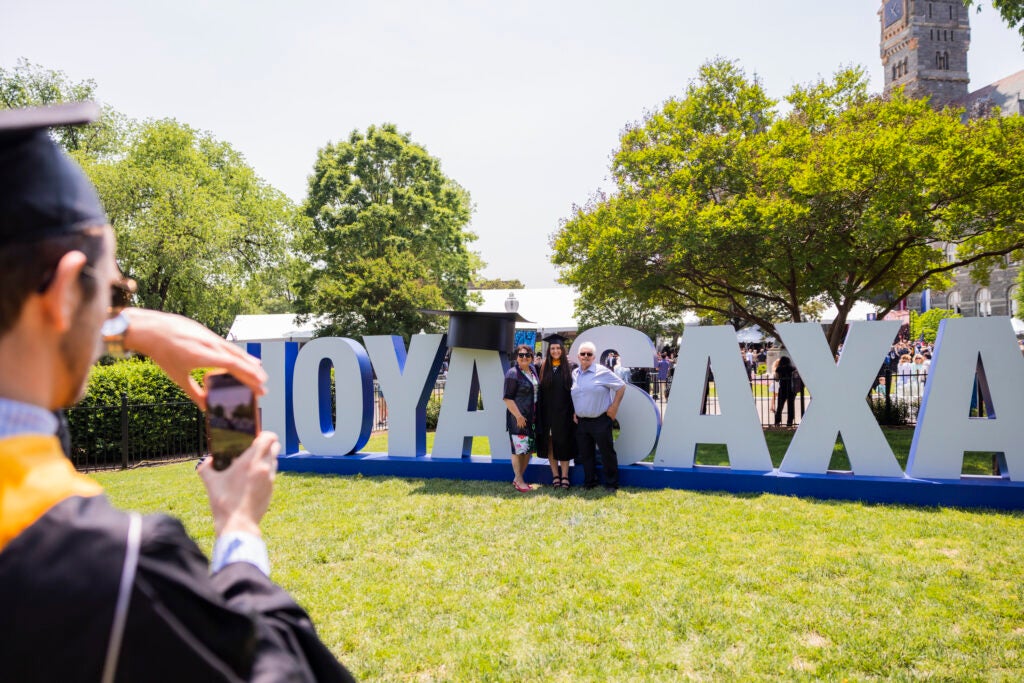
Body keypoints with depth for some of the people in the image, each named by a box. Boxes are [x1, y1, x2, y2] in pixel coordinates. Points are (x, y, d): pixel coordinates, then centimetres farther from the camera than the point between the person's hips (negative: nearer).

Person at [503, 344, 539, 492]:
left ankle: (518, 478, 22)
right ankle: (519, 481, 5)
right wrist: (518, 416, -20)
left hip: (532, 417, 8)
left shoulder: (532, 370, 10)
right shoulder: (512, 373, -11)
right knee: (519, 449, -3)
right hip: (519, 417, -8)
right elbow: (508, 398, -14)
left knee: (529, 449, 11)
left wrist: (536, 416, 15)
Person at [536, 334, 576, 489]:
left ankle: (564, 476, 10)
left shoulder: (570, 367, 0)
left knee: (563, 444, 3)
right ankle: (555, 475, 14)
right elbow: (540, 391, 4)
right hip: (548, 412, 2)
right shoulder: (544, 367, 5)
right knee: (550, 444, 6)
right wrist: (539, 412, -4)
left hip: (564, 412, -2)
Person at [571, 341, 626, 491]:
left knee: (607, 452, 1)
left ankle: (611, 483, 12)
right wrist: (574, 412, 11)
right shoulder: (574, 373, 9)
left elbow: (621, 386, -5)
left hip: (601, 420, -5)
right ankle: (589, 482, 23)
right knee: (585, 454, 11)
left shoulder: (602, 371, -7)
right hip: (581, 421, 5)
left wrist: (614, 407, -8)